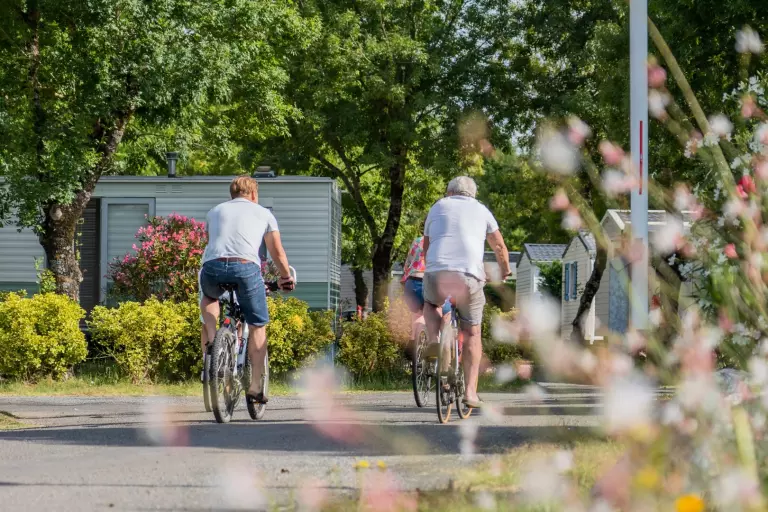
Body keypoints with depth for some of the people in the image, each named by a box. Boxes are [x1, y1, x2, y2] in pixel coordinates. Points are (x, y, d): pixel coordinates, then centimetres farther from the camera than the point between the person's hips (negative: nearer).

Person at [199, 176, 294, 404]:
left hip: (213, 266, 2)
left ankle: (211, 341, 14)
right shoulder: (263, 213, 24)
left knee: (209, 298, 37)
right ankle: (255, 385, 8)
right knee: (258, 326, 14)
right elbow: (277, 252, 24)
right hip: (245, 267, -2)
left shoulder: (215, 211, 30)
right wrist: (286, 277, 40)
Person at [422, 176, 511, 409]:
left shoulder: (438, 207, 22)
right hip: (470, 276, 0)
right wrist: (505, 270, 44)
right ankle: (471, 391, 10)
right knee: (472, 333, 16)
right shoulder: (481, 210, 21)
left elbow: (426, 247, 28)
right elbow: (499, 246, 25)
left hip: (437, 273, 0)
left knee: (430, 305, 34)